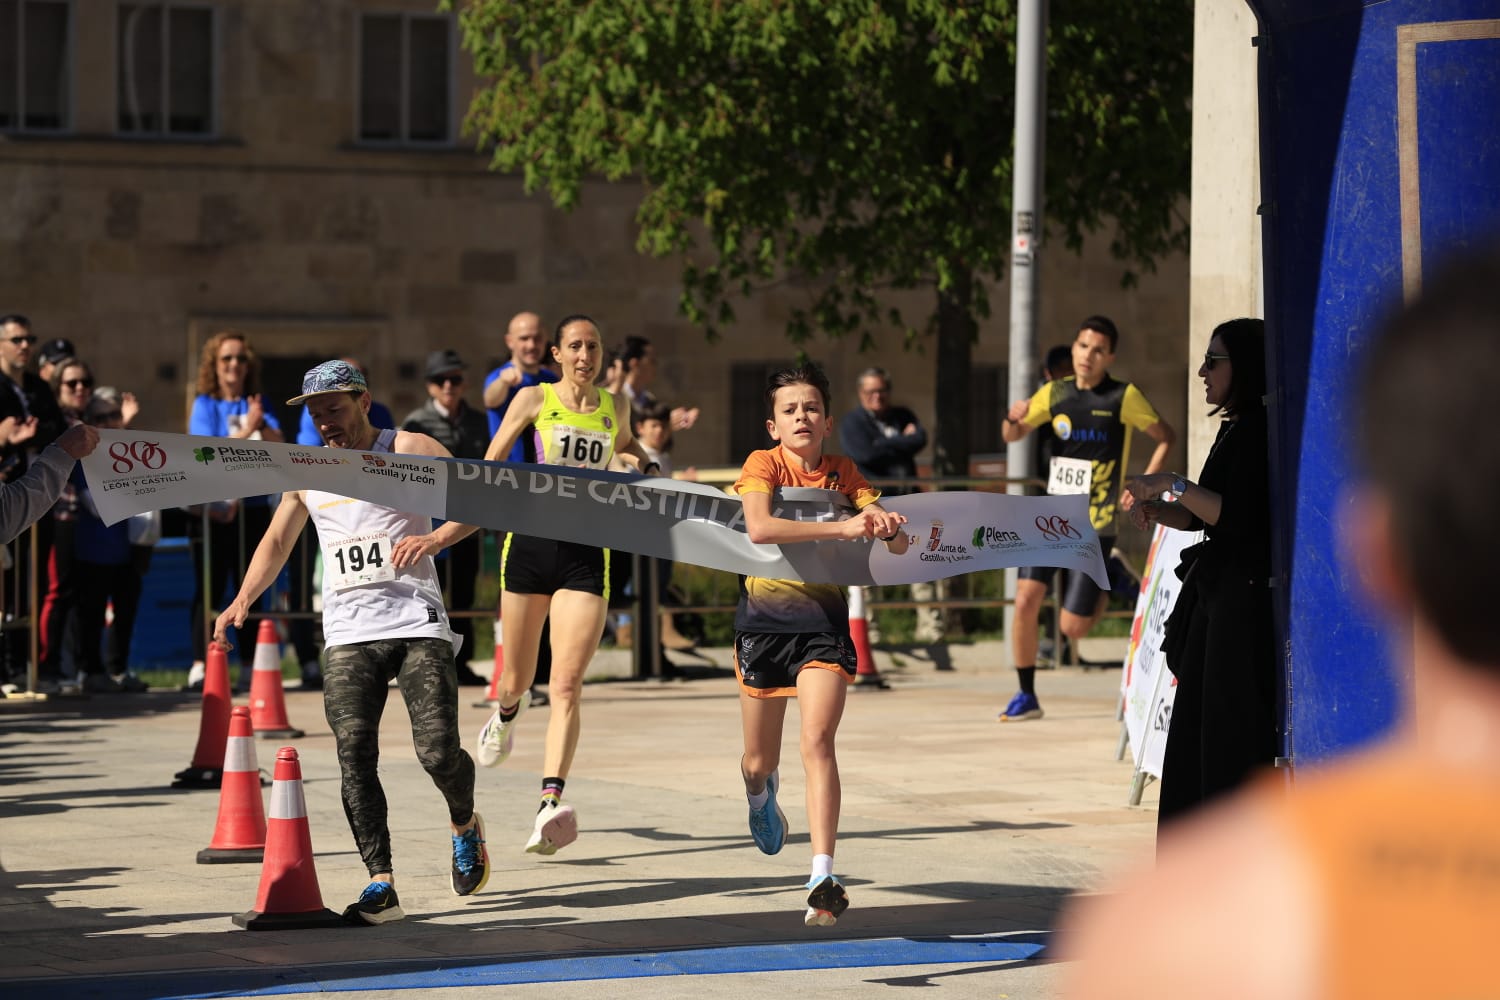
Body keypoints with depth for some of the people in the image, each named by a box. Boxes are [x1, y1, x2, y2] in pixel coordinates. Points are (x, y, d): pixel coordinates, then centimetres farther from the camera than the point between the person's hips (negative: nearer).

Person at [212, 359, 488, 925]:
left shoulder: (407, 450, 2)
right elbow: (277, 541, 27)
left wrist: (433, 538, -21)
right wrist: (244, 599, 13)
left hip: (417, 623, -3)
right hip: (349, 634, 4)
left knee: (438, 750, -12)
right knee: (354, 753, -13)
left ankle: (464, 824, 22)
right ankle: (381, 884, -13)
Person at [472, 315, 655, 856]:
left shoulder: (615, 405, 10)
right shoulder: (535, 399, 2)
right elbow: (490, 463, 7)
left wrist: (645, 466, 13)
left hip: (587, 554, 1)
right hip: (532, 546, -1)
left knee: (566, 687, -14)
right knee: (518, 678, 13)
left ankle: (550, 805, -25)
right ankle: (507, 711, 53)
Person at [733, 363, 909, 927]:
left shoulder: (843, 474, 1)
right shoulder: (763, 464, -9)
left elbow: (898, 544, -2)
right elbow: (759, 528, -28)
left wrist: (891, 529, -27)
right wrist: (842, 528, -36)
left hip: (823, 620, 1)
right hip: (764, 619, 0)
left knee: (818, 741, -20)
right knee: (760, 762, 12)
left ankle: (823, 879, -25)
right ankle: (761, 795, 52)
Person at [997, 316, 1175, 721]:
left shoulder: (1125, 398, -7)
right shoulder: (1055, 393, 4)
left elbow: (1166, 438, 4)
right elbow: (1011, 436, 13)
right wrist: (1014, 417, -11)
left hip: (1095, 525, -3)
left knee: (1073, 628, -4)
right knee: (1026, 599, -14)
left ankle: (1107, 588, 30)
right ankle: (1026, 695, 0)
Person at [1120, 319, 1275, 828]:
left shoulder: (1260, 432, -14)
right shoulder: (1235, 429, 16)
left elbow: (1239, 516, -23)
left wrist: (1175, 486, -17)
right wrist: (1159, 510, 6)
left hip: (1245, 601, -10)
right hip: (1217, 599, 10)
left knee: (1235, 739, -7)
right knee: (1197, 734, 12)